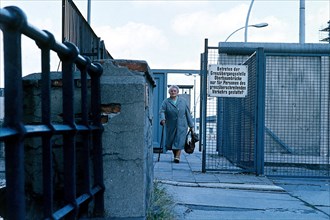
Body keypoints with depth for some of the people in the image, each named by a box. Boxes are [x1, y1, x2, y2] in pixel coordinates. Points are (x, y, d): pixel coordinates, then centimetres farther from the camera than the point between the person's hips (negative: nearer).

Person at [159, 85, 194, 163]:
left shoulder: (183, 101, 6)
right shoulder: (166, 102, 2)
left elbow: (188, 113, 7)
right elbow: (162, 111, -10)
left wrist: (191, 125, 5)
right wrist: (162, 119, -31)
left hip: (182, 125, -1)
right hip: (171, 126, 1)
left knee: (179, 141, -11)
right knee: (170, 142, 6)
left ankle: (177, 157, -12)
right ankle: (175, 155, 25)